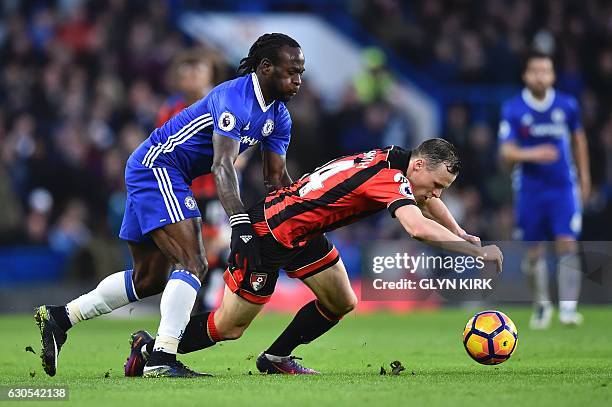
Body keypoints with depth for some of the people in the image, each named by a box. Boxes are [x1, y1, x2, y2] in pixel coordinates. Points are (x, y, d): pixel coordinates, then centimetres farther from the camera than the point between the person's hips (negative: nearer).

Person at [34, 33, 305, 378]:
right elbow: (223, 166, -33)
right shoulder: (235, 99, -23)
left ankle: (59, 317, 21)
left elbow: (277, 178, 8)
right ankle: (162, 359, -27)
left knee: (150, 278, 15)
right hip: (157, 165, -10)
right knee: (193, 264, -21)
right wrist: (241, 226, -42)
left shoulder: (278, 117, 6)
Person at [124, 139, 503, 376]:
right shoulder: (389, 179, -28)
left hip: (303, 234, 9)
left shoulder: (394, 159, -1)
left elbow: (428, 196, 23)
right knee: (229, 327, -1)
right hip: (268, 231, -9)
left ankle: (276, 357, 22)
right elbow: (419, 228, -45)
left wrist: (461, 234, 19)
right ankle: (151, 348, 16)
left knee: (342, 303, 7)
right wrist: (479, 251, -36)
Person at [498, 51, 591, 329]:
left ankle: (568, 308, -12)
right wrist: (532, 154, -29)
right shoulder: (513, 109, -6)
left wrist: (584, 177, 20)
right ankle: (541, 304, 26)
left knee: (567, 244, -13)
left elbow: (578, 139, 16)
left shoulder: (567, 106, 0)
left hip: (563, 187, 0)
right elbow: (506, 152, -10)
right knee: (534, 252, 6)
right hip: (529, 189, 0)